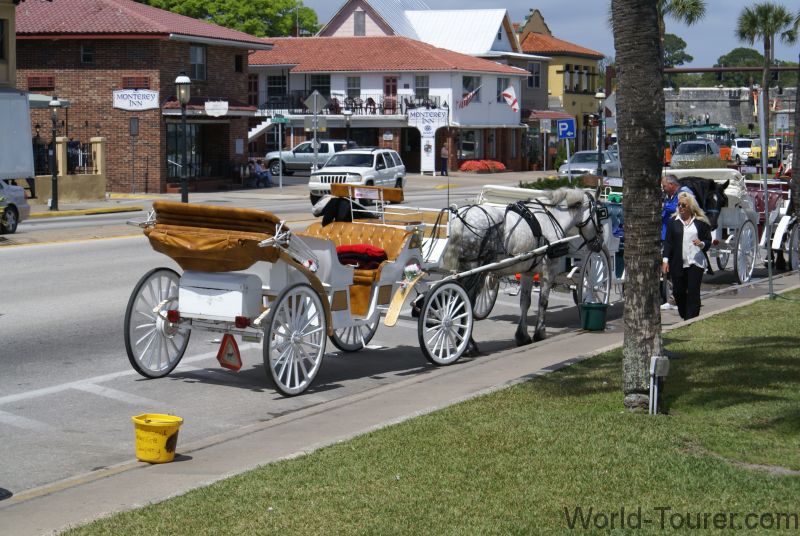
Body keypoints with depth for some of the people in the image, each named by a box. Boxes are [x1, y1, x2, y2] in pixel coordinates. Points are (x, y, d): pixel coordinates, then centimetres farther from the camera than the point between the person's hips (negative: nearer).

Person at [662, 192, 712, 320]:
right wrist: (665, 260, -3)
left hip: (696, 262, -2)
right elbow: (668, 241, 6)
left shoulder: (701, 221, 5)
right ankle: (684, 318, 23)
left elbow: (708, 241, 8)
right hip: (678, 264, 2)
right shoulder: (673, 221, 8)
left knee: (693, 293, -7)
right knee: (678, 292, 5)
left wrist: (702, 244, -14)